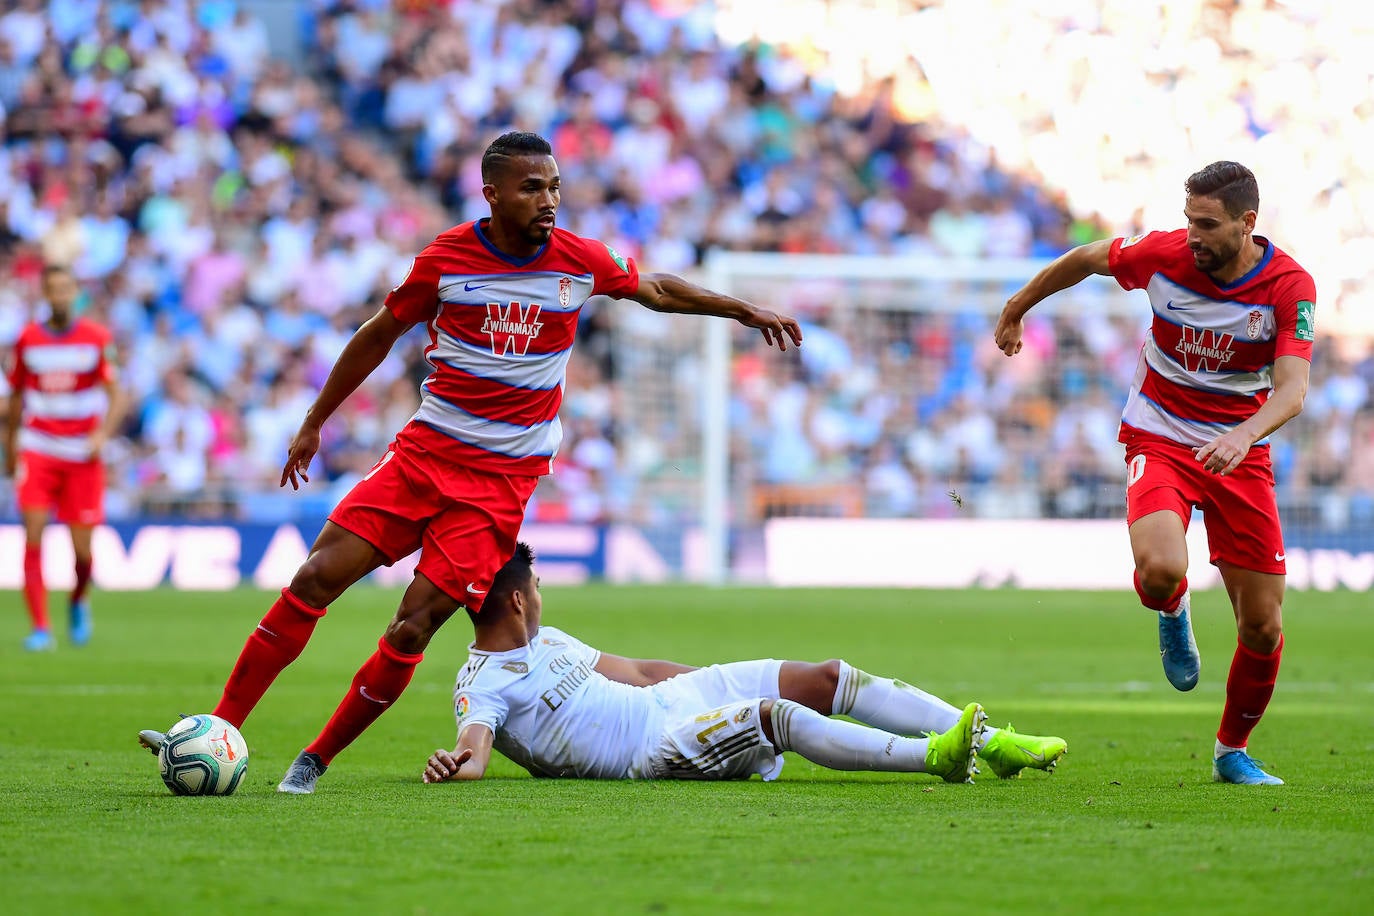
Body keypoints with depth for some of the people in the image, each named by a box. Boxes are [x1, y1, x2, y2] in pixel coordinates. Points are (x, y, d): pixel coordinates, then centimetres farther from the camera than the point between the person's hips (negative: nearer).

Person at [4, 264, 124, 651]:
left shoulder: (97, 339, -1)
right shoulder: (28, 339, 5)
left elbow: (115, 397, -2)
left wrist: (102, 434, -18)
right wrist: (10, 450, 18)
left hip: (83, 456, -1)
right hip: (37, 449, 1)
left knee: (82, 550, 1)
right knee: (33, 535, -14)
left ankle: (79, 602, 33)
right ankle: (40, 628, -11)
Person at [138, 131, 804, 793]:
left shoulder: (581, 261, -3)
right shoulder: (446, 259, -4)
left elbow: (654, 289, 19)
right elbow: (379, 335, 10)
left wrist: (743, 310, 21)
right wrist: (314, 423, 15)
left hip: (501, 479, -1)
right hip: (423, 452, 1)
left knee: (411, 630, -12)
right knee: (314, 579, -11)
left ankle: (315, 761, 1)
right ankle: (217, 734, -6)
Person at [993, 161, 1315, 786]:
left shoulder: (1291, 287, -16)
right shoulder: (1163, 255, -13)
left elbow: (1292, 389, -25)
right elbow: (1086, 258, 7)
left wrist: (1245, 435, -44)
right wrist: (1016, 308, 19)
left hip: (1239, 450, 1)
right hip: (1159, 439, -1)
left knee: (1263, 627, -1)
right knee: (1161, 569, -31)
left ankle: (1233, 751, 25)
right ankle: (1172, 612, 8)